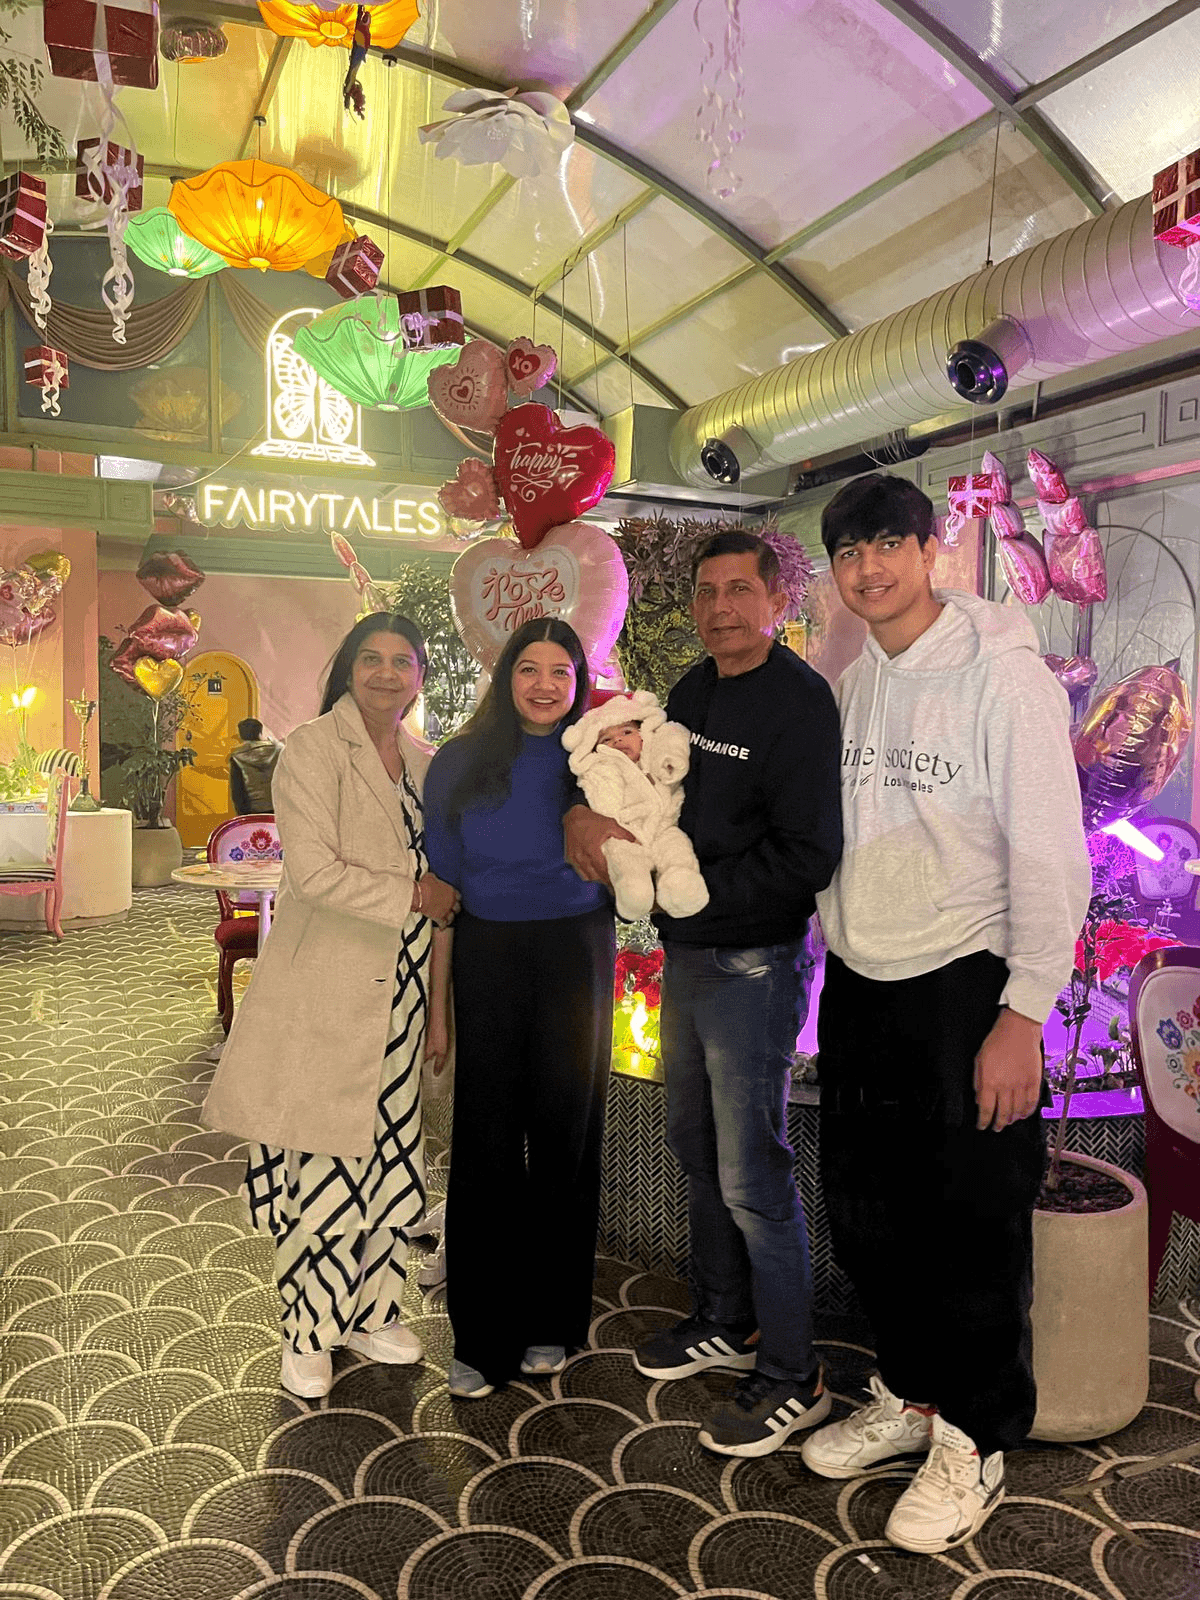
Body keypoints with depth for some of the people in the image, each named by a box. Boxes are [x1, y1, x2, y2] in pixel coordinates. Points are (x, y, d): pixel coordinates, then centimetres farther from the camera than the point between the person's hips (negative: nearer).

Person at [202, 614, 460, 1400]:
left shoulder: (425, 764, 10)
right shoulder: (313, 748, -9)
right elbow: (314, 871, -20)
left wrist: (438, 1005, 12)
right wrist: (411, 896, -11)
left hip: (400, 991, 6)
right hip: (327, 990, -6)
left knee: (392, 1153, 13)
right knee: (323, 1159, 3)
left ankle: (370, 1311, 33)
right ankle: (309, 1331, 24)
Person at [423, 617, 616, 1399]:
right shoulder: (463, 761, 3)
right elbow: (443, 883, 4)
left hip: (575, 954, 0)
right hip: (487, 958, 0)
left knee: (565, 1132, 7)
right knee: (486, 1140, 3)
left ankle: (552, 1321, 25)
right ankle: (482, 1335, 17)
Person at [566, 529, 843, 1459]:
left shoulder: (799, 701, -16)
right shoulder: (693, 691, 10)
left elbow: (805, 858, -22)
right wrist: (591, 811, -5)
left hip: (754, 963, -8)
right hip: (687, 955, 9)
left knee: (753, 1176, 0)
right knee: (699, 1149, 20)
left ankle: (792, 1379, 18)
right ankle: (726, 1323, 40)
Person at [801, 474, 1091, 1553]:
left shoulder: (1003, 673, -11)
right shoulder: (852, 685, 9)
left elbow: (1052, 857, -14)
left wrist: (1023, 1014, -16)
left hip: (963, 990, -6)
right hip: (859, 987, 7)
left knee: (972, 1224, 6)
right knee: (866, 1212, 16)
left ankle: (977, 1443, 28)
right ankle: (911, 1396, 38)